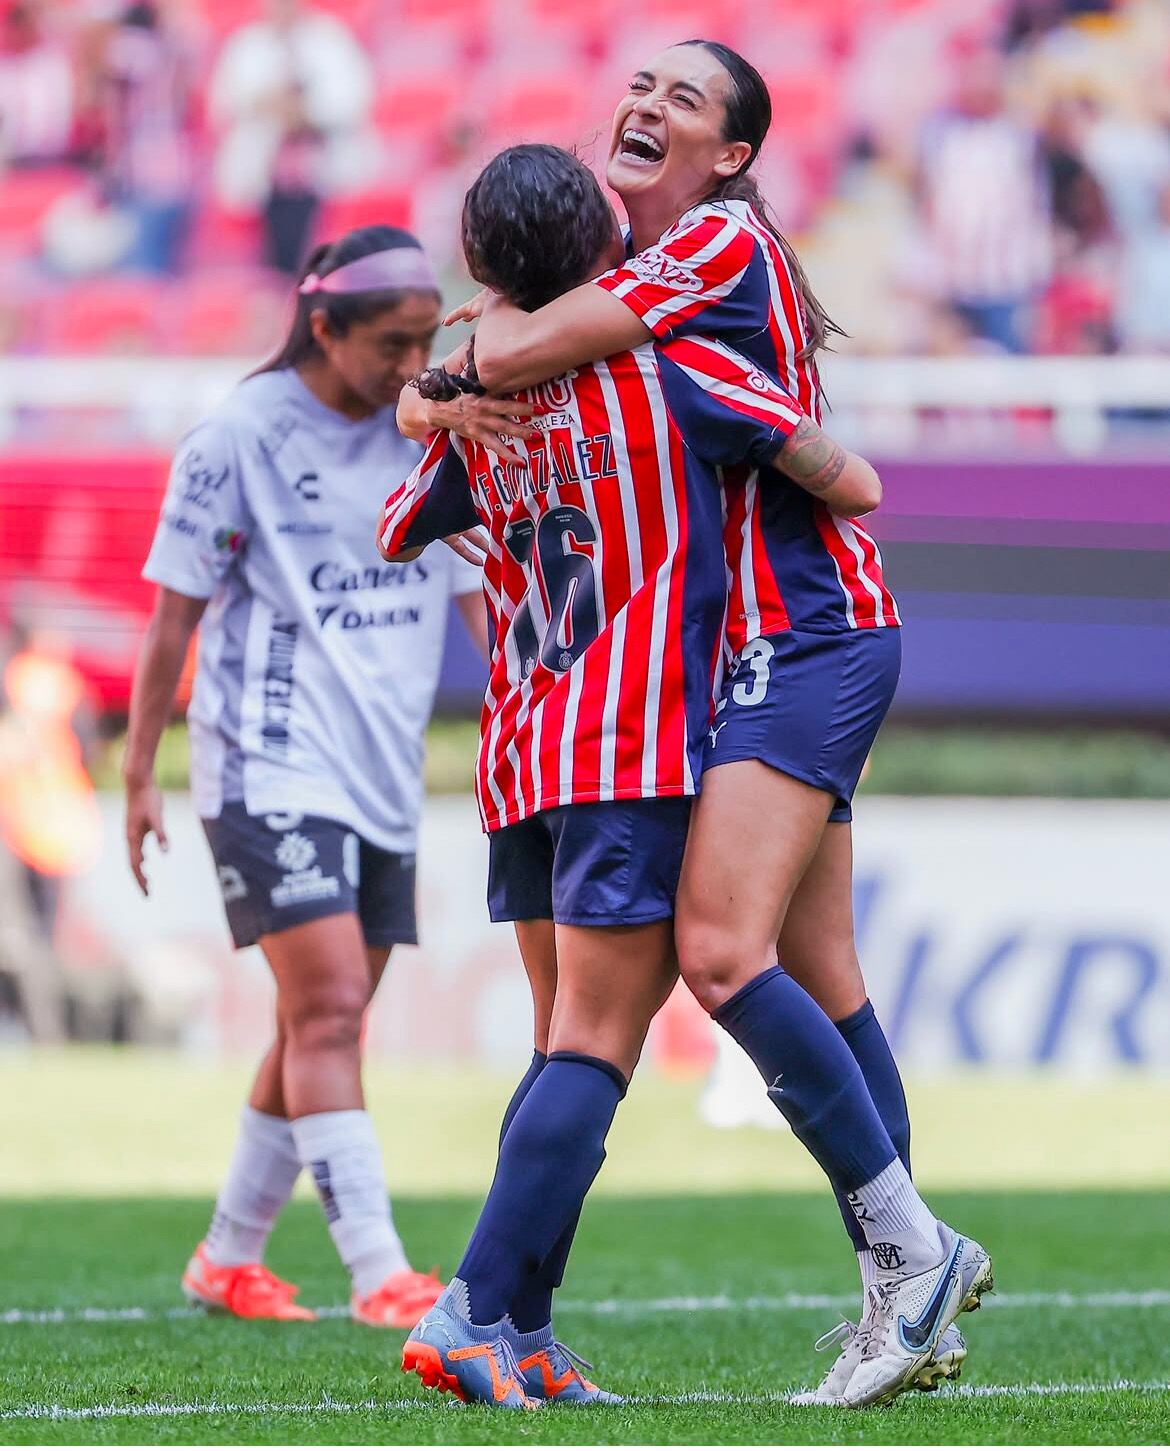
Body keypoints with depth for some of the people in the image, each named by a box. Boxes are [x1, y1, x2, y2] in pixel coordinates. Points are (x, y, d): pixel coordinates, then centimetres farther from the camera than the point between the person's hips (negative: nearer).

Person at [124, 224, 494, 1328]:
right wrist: (140, 775, -2)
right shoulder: (240, 439, -8)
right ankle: (377, 1274, -21)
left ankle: (230, 1257, 23)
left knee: (320, 1028, 9)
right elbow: (173, 617, -3)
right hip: (269, 769, -6)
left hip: (384, 780, 6)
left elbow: (482, 595, 11)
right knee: (329, 1005, -16)